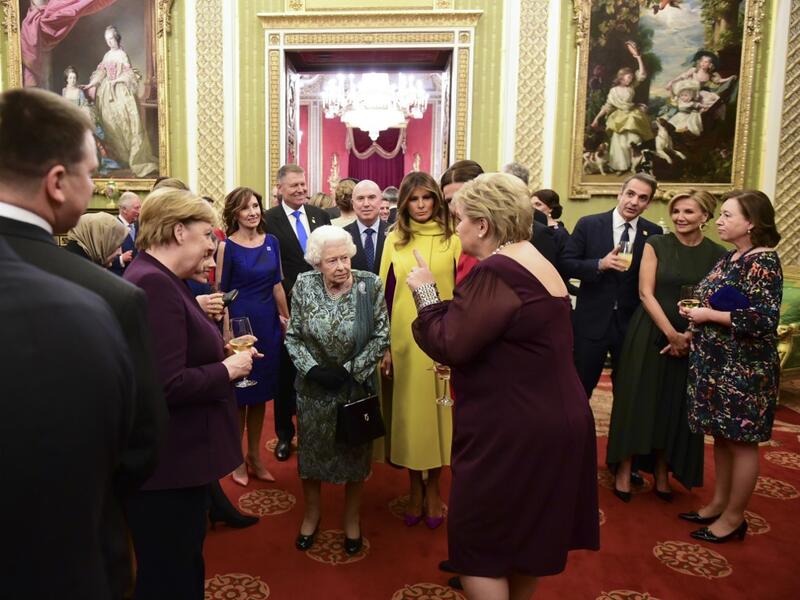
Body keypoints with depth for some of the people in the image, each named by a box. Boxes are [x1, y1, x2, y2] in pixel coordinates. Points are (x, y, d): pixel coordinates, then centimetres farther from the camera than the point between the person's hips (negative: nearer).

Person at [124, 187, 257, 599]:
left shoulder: (160, 279, 10)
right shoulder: (154, 285, -24)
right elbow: (167, 386, -29)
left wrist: (221, 352, 5)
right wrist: (227, 370, -16)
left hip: (176, 456, 11)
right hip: (166, 464, -11)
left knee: (183, 567, 26)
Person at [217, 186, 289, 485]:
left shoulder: (271, 242, 4)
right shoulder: (227, 247, -8)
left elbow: (276, 284, 9)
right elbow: (221, 292, -9)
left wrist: (287, 319, 8)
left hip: (268, 323, 5)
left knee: (261, 391, 13)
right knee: (239, 393, 7)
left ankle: (255, 456, 27)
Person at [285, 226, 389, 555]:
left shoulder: (370, 286, -14)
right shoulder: (304, 286, -9)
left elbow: (381, 337, -10)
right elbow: (292, 337, -3)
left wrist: (349, 371, -17)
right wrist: (313, 369, -17)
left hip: (357, 386, -1)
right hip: (313, 387, 1)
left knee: (355, 452, 14)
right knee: (311, 450, 15)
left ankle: (352, 518, 36)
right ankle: (312, 513, 40)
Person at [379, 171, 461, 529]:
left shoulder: (452, 239, 0)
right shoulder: (394, 240, 5)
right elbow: (385, 294, 4)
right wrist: (383, 345, 0)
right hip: (403, 340, 1)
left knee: (437, 408, 8)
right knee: (407, 411, 9)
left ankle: (433, 487, 26)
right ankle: (414, 487, 26)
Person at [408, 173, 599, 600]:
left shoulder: (494, 274, -21)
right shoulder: (537, 264, 10)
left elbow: (448, 345, -22)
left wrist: (425, 293, -10)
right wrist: (461, 364, 15)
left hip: (512, 432, -10)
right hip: (552, 422, 10)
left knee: (480, 543, 7)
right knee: (526, 536, 24)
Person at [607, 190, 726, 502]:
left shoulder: (718, 255, 1)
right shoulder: (656, 244, -2)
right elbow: (646, 293, -7)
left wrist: (689, 336, -14)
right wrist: (671, 333, -15)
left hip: (694, 342, 2)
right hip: (650, 335, -1)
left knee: (677, 406, 9)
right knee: (638, 400, 2)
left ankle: (662, 473, 23)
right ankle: (624, 471, 13)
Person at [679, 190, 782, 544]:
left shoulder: (763, 262, -16)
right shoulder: (729, 258, 11)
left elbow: (763, 319, -24)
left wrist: (708, 315, -18)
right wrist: (695, 313, 5)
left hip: (743, 369, -9)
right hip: (717, 363, 9)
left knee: (741, 442, 4)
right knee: (722, 437, 16)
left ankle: (734, 518, 16)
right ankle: (718, 504, 29)